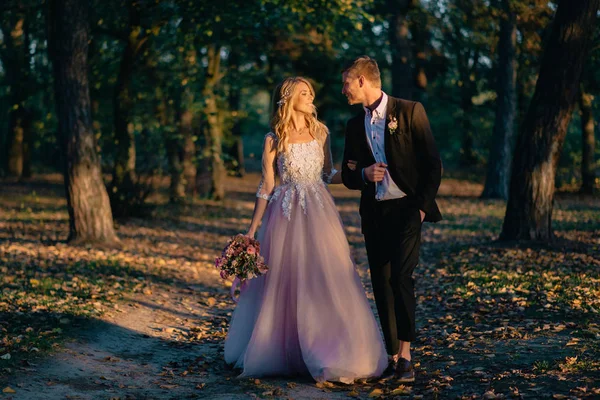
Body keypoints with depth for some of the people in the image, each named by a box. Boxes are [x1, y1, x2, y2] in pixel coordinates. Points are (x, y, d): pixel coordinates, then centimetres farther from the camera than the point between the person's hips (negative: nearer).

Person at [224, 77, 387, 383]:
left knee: (324, 281, 0)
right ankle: (282, 353, 21)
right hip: (287, 216, -2)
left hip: (319, 214, 2)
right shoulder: (274, 139, -2)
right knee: (284, 283, 5)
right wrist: (252, 230, -2)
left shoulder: (320, 132, 7)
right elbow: (266, 187, 0)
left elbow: (328, 175, 12)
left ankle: (326, 352, 11)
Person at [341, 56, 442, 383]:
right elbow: (347, 175, 17)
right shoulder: (355, 125, 14)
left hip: (406, 208, -5)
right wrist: (364, 174, -6)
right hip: (374, 213, 5)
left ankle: (405, 354, -14)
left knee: (401, 277, -18)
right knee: (382, 284, 5)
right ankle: (392, 355, 13)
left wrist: (423, 205, -9)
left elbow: (433, 163, -4)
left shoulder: (409, 111, -2)